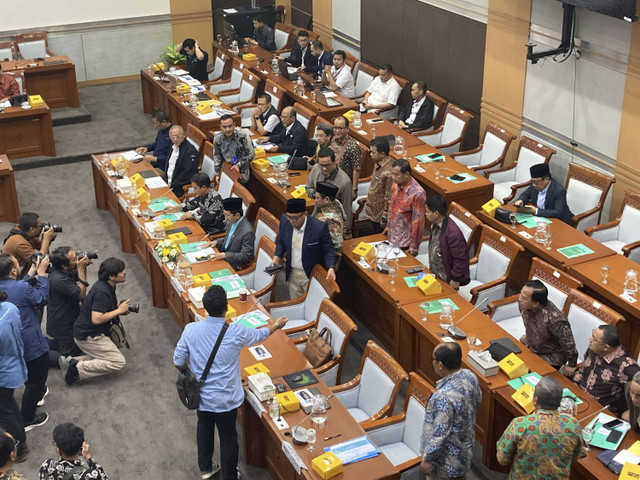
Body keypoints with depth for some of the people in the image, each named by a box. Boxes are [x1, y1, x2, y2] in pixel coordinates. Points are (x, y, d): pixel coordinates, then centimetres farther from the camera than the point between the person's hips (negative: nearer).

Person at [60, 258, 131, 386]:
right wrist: (118, 311, -20)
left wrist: (120, 309, 2)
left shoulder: (108, 286, 5)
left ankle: (72, 361, 7)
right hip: (89, 336, -10)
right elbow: (96, 319, -30)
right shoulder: (102, 292, -26)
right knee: (118, 362, -10)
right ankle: (77, 369, -14)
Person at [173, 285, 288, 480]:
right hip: (226, 398, -3)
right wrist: (277, 325, 20)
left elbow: (178, 362, -8)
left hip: (201, 395, 3)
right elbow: (260, 334, -1)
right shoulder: (236, 332, -22)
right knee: (228, 437, 17)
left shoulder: (191, 329, -18)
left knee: (204, 429, 27)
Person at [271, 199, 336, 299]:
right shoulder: (284, 221, -9)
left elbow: (328, 250, -11)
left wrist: (330, 268, -26)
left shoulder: (320, 227, -23)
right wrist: (277, 256, -6)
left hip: (311, 275, -4)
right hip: (292, 274, 4)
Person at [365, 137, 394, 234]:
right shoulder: (379, 164, 1)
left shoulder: (389, 171, -28)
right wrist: (368, 199, 23)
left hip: (381, 214, -9)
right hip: (374, 213, 9)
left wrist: (385, 218, -19)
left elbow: (390, 197, -24)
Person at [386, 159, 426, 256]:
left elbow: (418, 221, -21)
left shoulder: (417, 193, -27)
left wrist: (414, 247, -16)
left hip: (405, 242, -7)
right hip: (392, 237, 7)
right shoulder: (396, 185, -4)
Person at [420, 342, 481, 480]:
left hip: (447, 460, -7)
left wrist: (427, 459, -16)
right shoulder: (470, 376, -13)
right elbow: (477, 398, 9)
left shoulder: (444, 396, -38)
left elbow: (440, 434, -30)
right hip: (464, 447, 7)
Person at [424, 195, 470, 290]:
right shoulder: (435, 225, -4)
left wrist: (455, 279, -17)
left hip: (447, 279, -8)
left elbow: (460, 259, -24)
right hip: (435, 274, 8)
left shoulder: (453, 233, -32)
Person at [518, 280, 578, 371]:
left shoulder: (554, 319, -40)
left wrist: (572, 365, -11)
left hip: (550, 358, -6)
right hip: (530, 347, 6)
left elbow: (568, 343, -25)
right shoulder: (524, 304, -17)